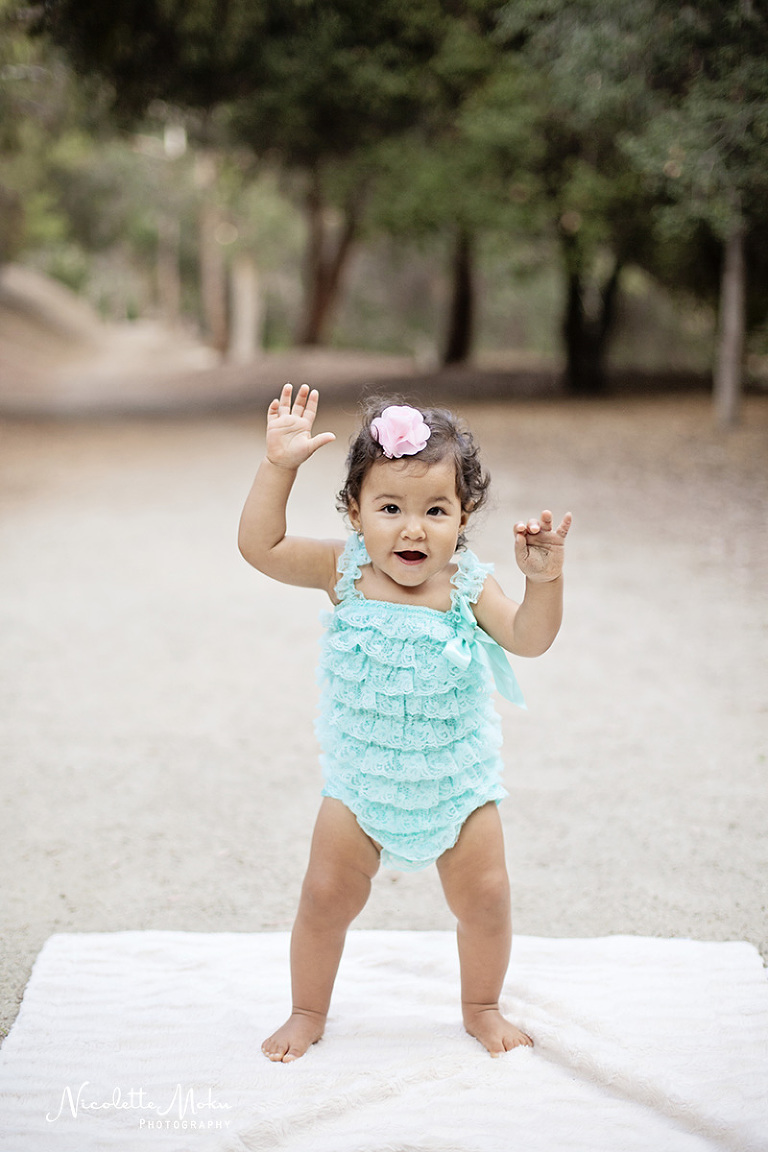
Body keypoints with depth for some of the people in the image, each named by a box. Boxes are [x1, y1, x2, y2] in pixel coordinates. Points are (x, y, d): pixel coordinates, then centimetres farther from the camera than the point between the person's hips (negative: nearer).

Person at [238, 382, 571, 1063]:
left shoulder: (467, 586, -13)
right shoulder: (344, 572, -13)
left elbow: (528, 638, -19)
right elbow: (261, 546, -18)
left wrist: (545, 580, -36)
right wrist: (279, 465, -26)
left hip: (458, 784, 0)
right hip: (361, 783, 0)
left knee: (485, 897, 7)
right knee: (326, 896, 5)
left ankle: (482, 1007, 33)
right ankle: (308, 1012, 28)